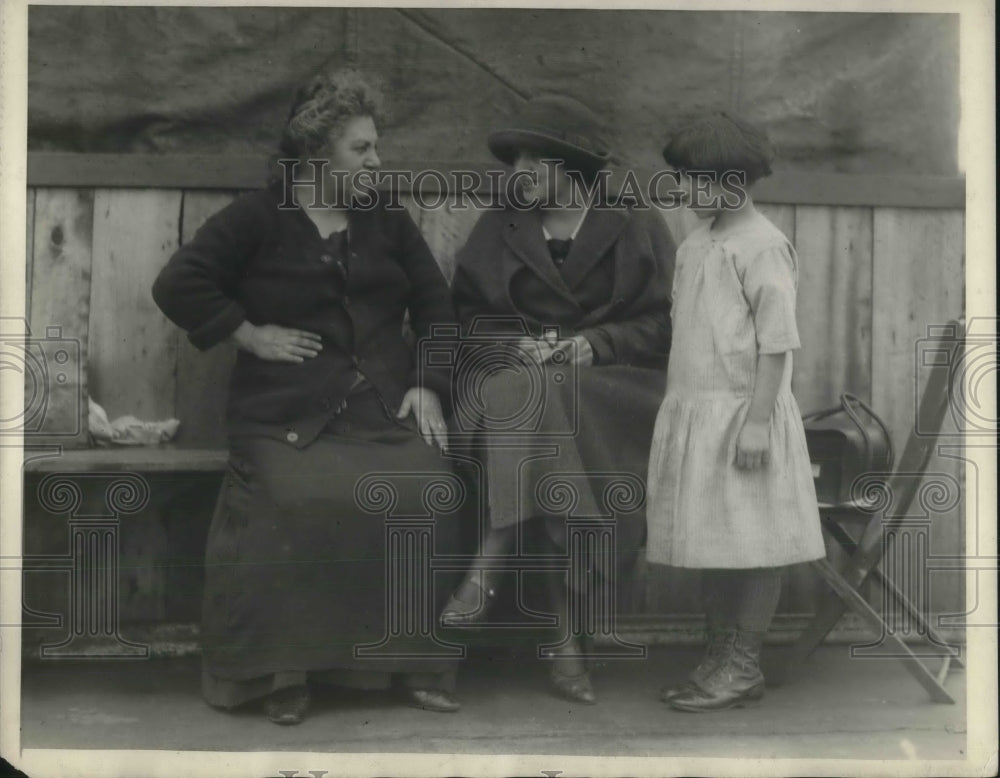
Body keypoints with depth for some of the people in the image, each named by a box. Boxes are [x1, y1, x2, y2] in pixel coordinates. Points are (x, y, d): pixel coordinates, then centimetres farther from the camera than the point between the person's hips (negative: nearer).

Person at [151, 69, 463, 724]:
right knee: (299, 501, -32)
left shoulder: (387, 221, 18)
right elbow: (179, 284, -3)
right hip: (289, 411, -3)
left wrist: (428, 385, 3)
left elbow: (436, 305, 17)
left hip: (385, 404, 3)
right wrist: (250, 334, -7)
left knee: (426, 489, -24)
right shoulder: (258, 217, 5)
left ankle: (416, 662, -10)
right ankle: (285, 670, -15)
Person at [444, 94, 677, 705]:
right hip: (514, 374, 2)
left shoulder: (637, 227, 8)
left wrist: (596, 344, -12)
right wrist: (515, 343, -7)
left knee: (533, 404, -35)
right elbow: (468, 315, 12)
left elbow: (663, 322, 2)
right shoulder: (498, 229, 16)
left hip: (610, 376, -2)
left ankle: (490, 569, -30)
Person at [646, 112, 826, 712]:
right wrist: (679, 411, 17)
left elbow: (777, 342, -15)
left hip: (741, 413, -8)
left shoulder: (762, 246, -10)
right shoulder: (696, 244, 14)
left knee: (753, 544, 0)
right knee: (714, 544, 13)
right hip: (696, 413, 8)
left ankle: (744, 668, 8)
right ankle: (721, 661, 23)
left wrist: (757, 419, -20)